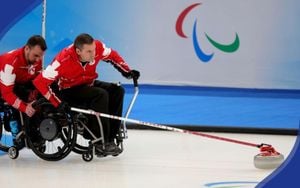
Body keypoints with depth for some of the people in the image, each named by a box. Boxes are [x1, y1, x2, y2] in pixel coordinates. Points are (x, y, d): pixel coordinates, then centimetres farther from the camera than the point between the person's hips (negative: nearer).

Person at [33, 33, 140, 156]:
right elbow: (40, 82, -32)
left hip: (87, 84, 7)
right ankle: (100, 143, -24)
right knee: (100, 94, -29)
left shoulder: (97, 47, -19)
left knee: (117, 91, -13)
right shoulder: (64, 60, -33)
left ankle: (109, 138, -11)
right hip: (67, 90, -7)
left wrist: (127, 71, -8)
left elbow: (112, 56, 4)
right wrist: (58, 103, -35)